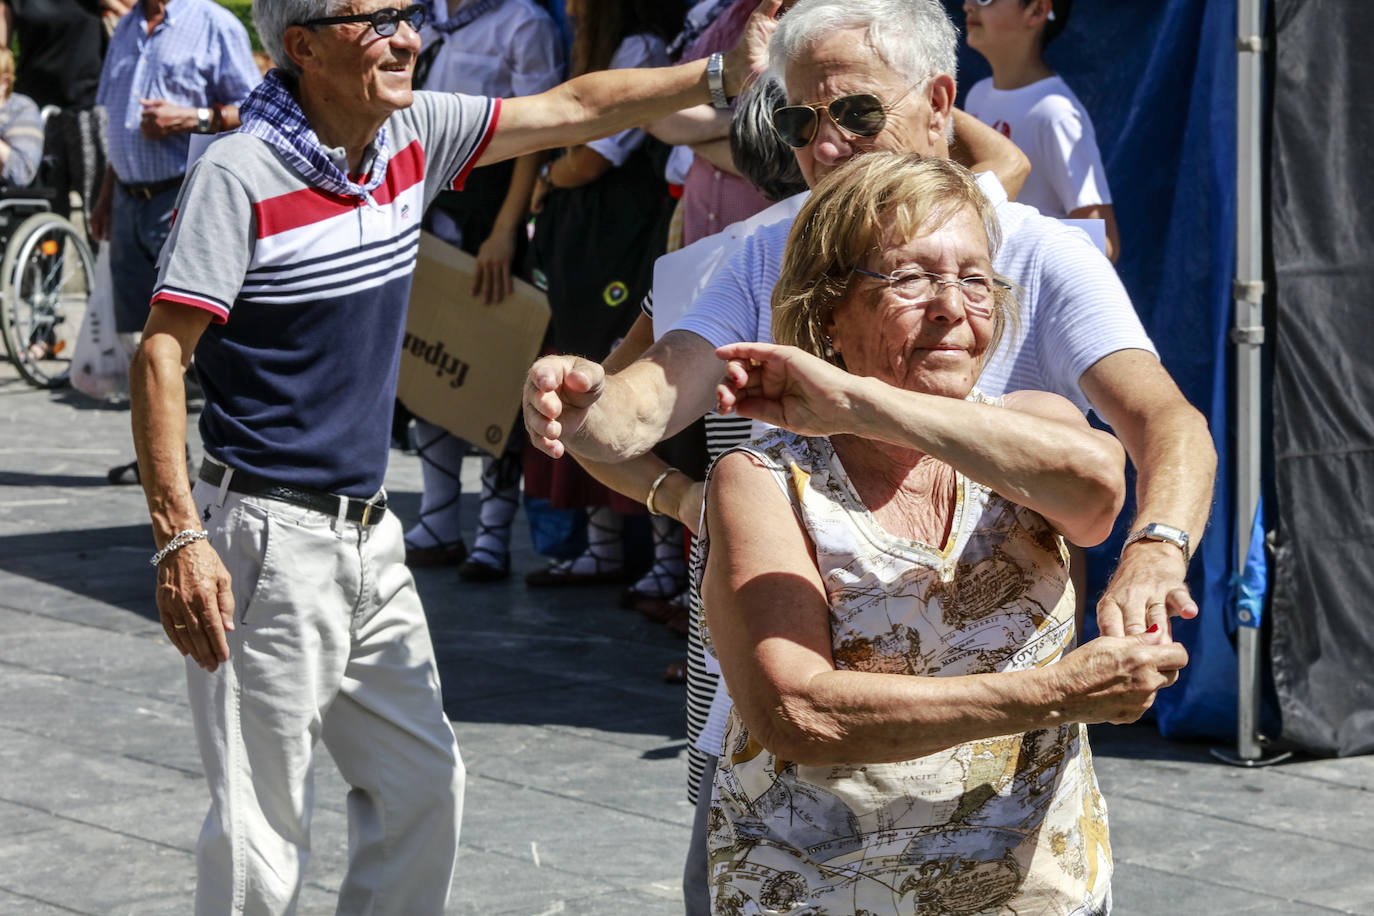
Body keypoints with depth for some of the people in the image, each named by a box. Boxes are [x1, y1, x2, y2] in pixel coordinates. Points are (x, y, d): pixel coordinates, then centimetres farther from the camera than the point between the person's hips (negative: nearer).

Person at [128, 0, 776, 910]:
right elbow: (160, 355, -17)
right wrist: (179, 538, -23)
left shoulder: (413, 135, 5)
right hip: (270, 539, -8)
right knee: (263, 830, -3)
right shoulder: (240, 176, -16)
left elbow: (573, 110, 13)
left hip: (370, 532, 8)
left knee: (423, 783, 14)